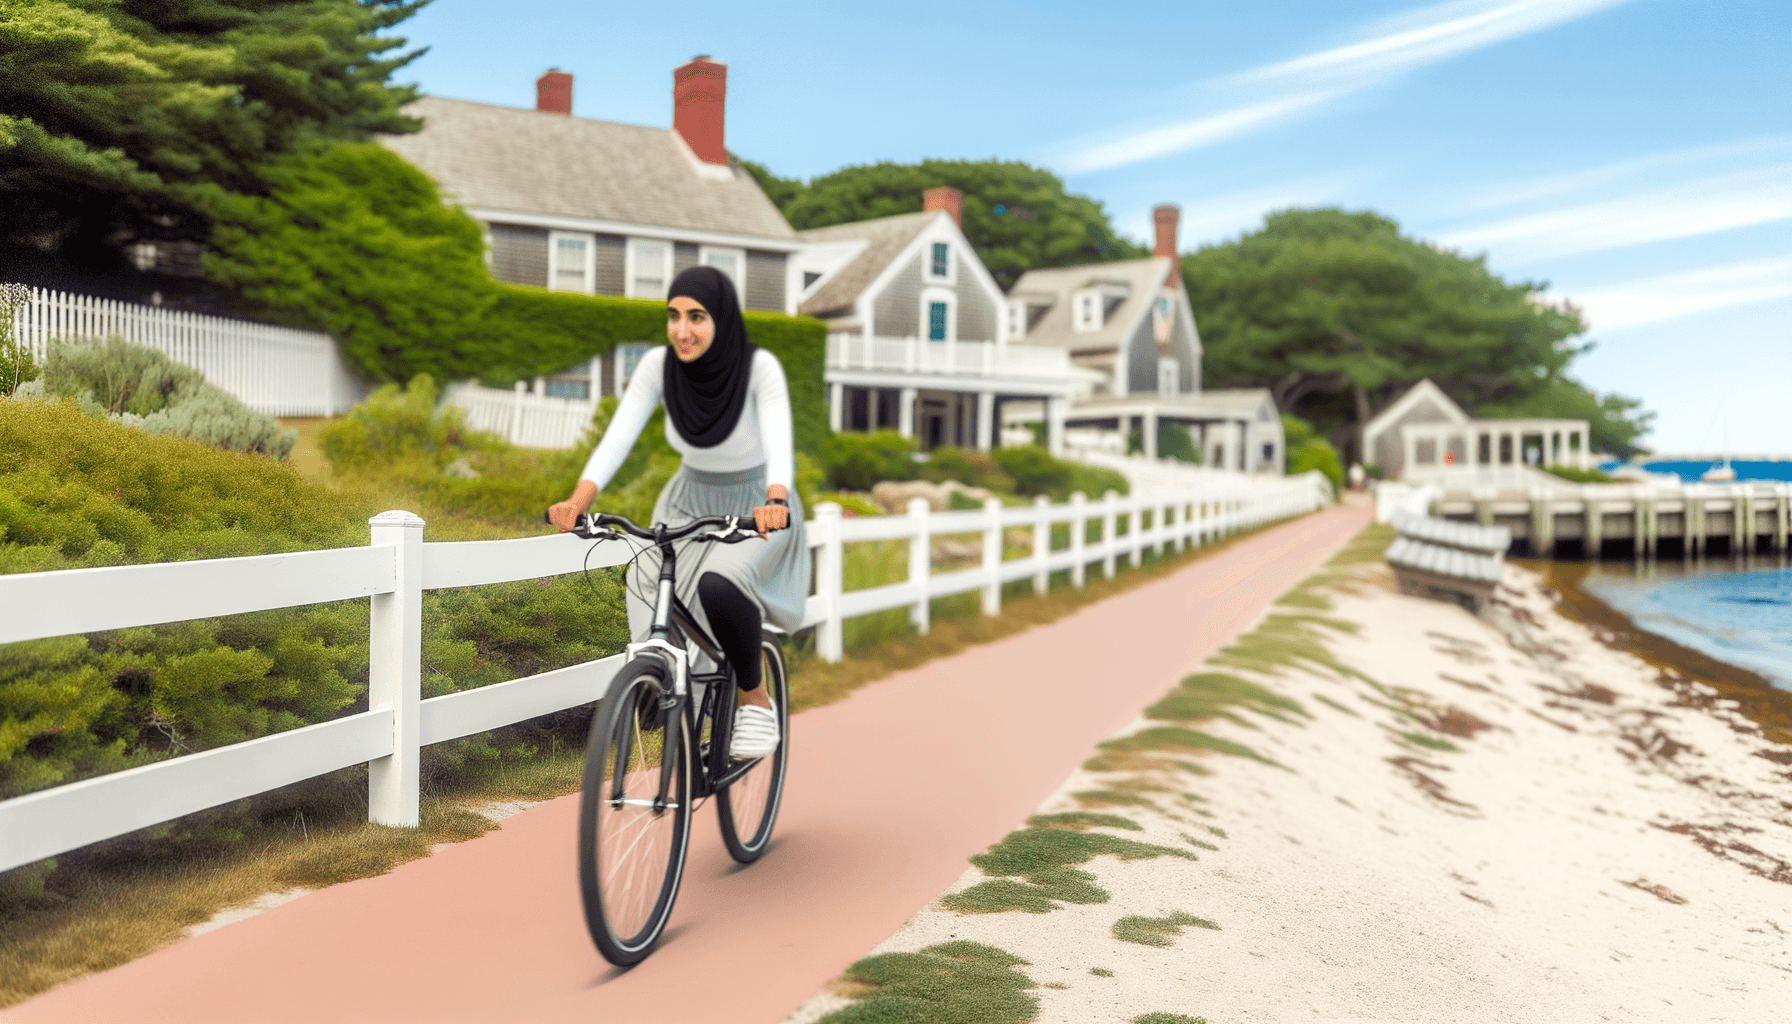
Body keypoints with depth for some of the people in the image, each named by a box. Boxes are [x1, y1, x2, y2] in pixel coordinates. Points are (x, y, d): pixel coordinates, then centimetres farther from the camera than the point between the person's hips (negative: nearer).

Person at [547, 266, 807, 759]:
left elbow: (779, 443, -38)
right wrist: (578, 500, -43)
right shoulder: (658, 366, -16)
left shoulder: (759, 368, -24)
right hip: (689, 504, 4)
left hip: (757, 507, -3)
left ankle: (756, 700, -9)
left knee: (719, 585, -35)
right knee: (655, 626, -15)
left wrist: (775, 501, -59)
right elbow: (618, 436, -25)